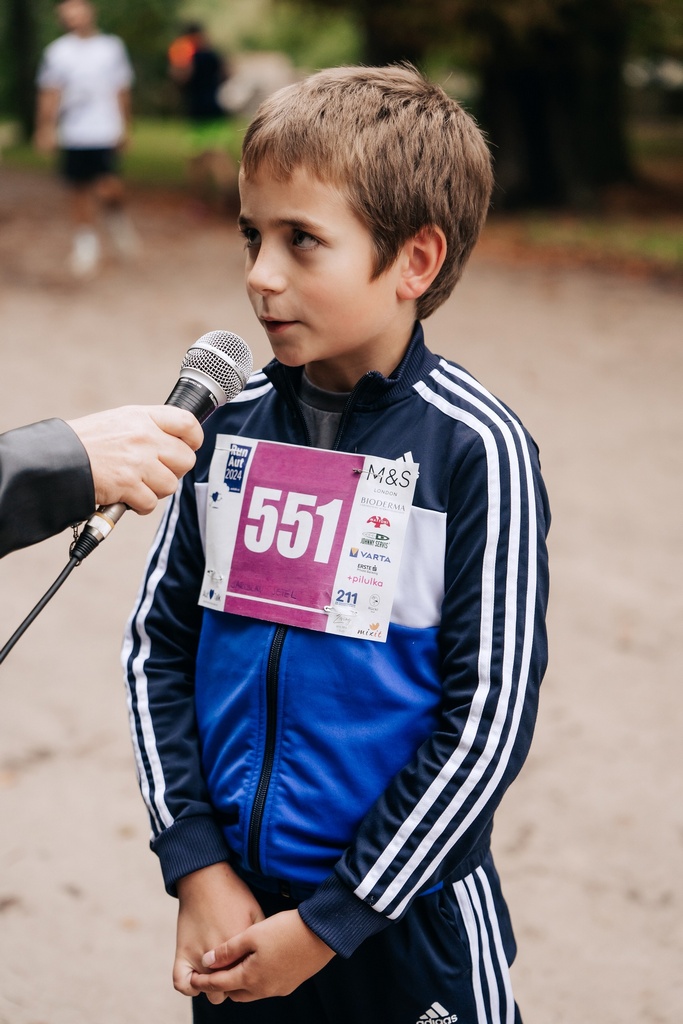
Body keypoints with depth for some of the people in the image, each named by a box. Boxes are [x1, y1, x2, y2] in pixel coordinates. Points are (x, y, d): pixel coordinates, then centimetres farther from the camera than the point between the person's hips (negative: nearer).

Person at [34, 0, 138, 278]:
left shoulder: (112, 47, 4)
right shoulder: (57, 52, 2)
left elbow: (122, 91, 10)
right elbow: (49, 95, 4)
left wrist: (125, 128, 10)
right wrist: (46, 129, -2)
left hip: (106, 134, -1)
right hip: (73, 137, 1)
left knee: (110, 189, -14)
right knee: (80, 191, 5)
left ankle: (117, 218, 17)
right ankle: (86, 244, 19)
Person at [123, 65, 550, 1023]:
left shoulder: (475, 447, -14)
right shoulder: (229, 422, 0)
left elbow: (489, 719, -14)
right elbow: (158, 643, 5)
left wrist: (327, 924, -12)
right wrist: (199, 868, -5)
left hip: (406, 914, -4)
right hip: (231, 908, 4)